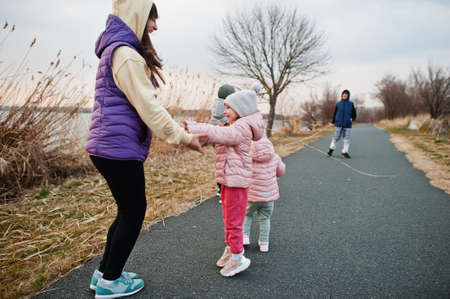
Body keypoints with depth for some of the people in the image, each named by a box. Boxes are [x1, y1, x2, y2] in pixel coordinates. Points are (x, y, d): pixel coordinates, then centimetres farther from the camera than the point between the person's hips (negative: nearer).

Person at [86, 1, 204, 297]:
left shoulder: (117, 51, 17)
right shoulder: (126, 55, -15)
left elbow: (140, 106, 17)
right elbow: (148, 107, -20)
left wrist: (176, 127, 14)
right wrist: (184, 137, -13)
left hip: (110, 146, 10)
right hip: (119, 148, -10)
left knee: (129, 210, 18)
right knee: (134, 211, 4)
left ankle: (105, 272, 31)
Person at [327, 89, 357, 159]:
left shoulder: (351, 104, 5)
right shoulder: (338, 104, 7)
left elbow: (354, 114, 8)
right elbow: (335, 113, 11)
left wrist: (352, 119, -12)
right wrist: (332, 122, 7)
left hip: (347, 124, 0)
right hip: (338, 124, 0)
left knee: (347, 138, -1)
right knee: (336, 137, 1)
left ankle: (345, 152, 8)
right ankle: (331, 149, 22)